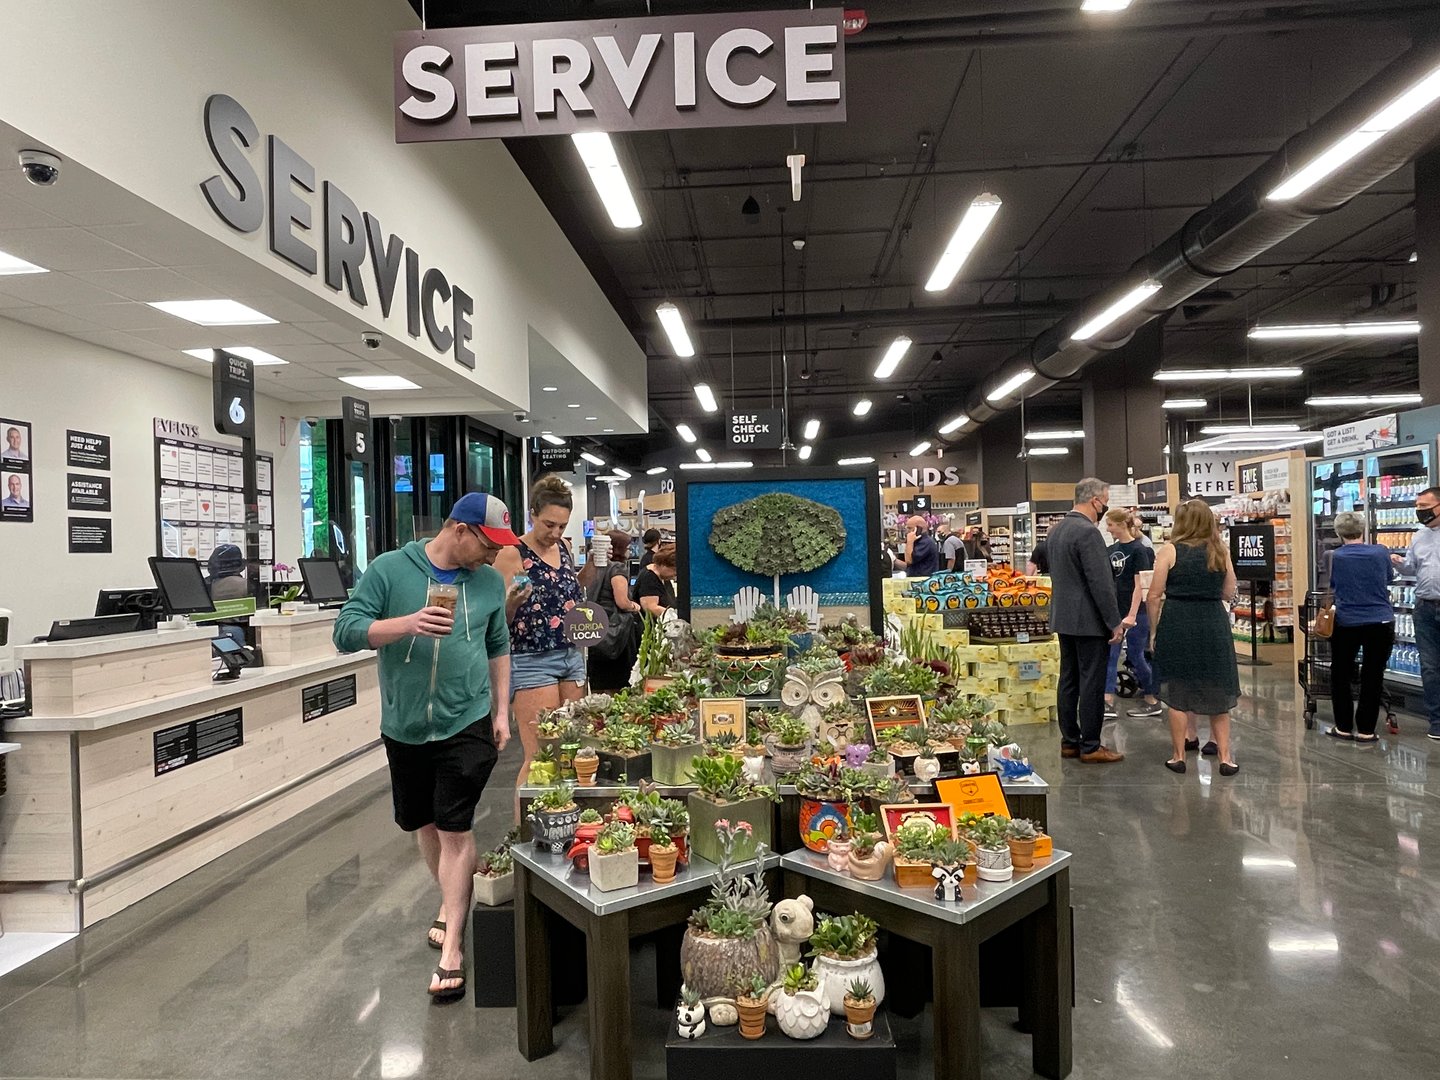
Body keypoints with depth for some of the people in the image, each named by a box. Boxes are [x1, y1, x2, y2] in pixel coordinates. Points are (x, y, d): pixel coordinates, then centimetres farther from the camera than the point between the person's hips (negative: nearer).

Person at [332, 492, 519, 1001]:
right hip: (404, 727, 1)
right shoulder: (389, 569, -8)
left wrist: (502, 711, 9)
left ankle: (452, 945, 8)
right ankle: (450, 899, 42)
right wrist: (409, 623, -29)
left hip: (468, 725, -1)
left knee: (455, 828, -3)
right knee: (421, 823, 17)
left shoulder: (488, 582, 1)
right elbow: (346, 632, -13)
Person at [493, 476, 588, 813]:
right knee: (540, 757, -4)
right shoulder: (512, 554, -9)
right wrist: (513, 602, -30)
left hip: (572, 657, 7)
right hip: (532, 661, -6)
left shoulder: (564, 550, 10)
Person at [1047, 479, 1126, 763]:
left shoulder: (1056, 529, 11)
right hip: (1088, 620, -9)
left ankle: (1070, 741, 19)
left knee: (1069, 680, 12)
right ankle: (1090, 746, 5)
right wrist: (1114, 623, -14)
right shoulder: (1088, 532, -18)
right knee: (1091, 683, -2)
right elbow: (1100, 582, -20)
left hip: (1063, 617, 9)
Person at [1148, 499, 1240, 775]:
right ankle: (1225, 757, 16)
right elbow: (1229, 594, 9)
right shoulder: (1220, 552, 4)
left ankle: (1179, 756, 13)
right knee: (1217, 692, 14)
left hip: (1176, 625, -2)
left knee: (1176, 693, 7)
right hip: (1213, 625, 3)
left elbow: (1155, 595, -6)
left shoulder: (1169, 551, -5)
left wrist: (1153, 631, 4)